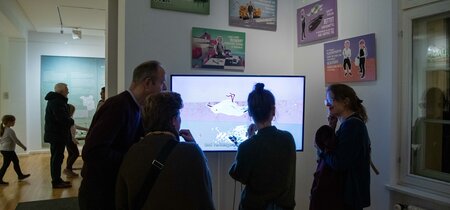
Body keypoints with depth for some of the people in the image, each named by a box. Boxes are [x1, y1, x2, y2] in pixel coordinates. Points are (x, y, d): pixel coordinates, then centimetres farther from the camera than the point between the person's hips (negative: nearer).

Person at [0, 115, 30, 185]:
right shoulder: (10, 131, -20)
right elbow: (16, 140, -18)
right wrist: (23, 147, -8)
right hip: (8, 150, -10)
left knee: (16, 161, 18)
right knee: (6, 165, -2)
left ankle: (20, 175, 28)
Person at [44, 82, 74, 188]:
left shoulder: (55, 100, 16)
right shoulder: (57, 101, -19)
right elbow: (62, 118, -27)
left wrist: (68, 121, -2)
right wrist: (71, 121, -9)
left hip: (55, 134, 11)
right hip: (57, 135, -11)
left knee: (56, 157, 15)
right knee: (57, 158, -5)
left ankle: (57, 180, 25)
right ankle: (56, 182, 1)